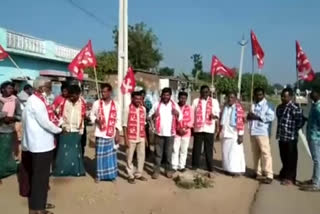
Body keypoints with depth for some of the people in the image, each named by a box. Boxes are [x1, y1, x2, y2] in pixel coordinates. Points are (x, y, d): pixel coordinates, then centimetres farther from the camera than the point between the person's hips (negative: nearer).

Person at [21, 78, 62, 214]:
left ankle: (39, 203, 30)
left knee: (40, 175, 18)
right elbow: (45, 122, -19)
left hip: (41, 142, 10)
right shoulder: (36, 102, -19)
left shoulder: (38, 100, 13)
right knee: (40, 176, 0)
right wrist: (59, 130, -7)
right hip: (41, 144, -10)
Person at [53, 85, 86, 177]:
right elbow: (62, 115, 4)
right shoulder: (65, 101, -1)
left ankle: (76, 170, 20)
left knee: (75, 151, 9)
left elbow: (82, 117, 2)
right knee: (63, 151, 7)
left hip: (76, 131, -1)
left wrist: (80, 128, 0)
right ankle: (62, 170, 18)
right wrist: (63, 125, -5)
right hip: (65, 130, 1)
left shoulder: (82, 103, -4)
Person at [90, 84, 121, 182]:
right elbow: (92, 115, 9)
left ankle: (111, 174, 18)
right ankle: (99, 175, 18)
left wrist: (117, 134, -2)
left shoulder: (115, 105, 3)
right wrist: (96, 120, -13)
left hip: (111, 134, 0)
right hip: (100, 134, 0)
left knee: (111, 154, 6)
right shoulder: (97, 103, 1)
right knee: (100, 155, 5)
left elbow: (118, 120, 4)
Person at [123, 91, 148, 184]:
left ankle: (139, 174, 25)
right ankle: (130, 176, 19)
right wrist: (126, 139, -12)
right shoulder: (128, 109, -8)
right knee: (130, 157, 5)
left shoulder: (143, 109, 6)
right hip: (131, 138, -4)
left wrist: (145, 137, 11)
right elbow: (125, 125, -7)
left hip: (141, 138, 5)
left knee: (141, 156, 10)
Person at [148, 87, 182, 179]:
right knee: (158, 153, 5)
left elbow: (180, 118, 8)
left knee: (169, 153, 9)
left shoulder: (174, 105, 5)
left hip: (170, 133, 1)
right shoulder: (156, 104, 2)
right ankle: (156, 170, 12)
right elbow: (149, 116, 3)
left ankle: (169, 170, 20)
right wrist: (154, 115, -19)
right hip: (159, 133, -1)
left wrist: (177, 113, -13)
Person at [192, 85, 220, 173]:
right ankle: (195, 165, 15)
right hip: (198, 128, 1)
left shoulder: (214, 101, 9)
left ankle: (210, 166, 12)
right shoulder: (196, 101, 9)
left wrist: (214, 115, -18)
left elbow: (217, 113, 6)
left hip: (209, 129, 0)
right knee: (196, 148, 4)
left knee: (209, 149, 4)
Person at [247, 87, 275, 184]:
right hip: (253, 132, 7)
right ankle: (258, 173, 21)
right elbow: (250, 116, 25)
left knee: (265, 153, -9)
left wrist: (257, 117, -18)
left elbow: (271, 117, -16)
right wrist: (249, 116, 0)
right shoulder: (253, 105, 18)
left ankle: (269, 175, -6)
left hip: (263, 133, -7)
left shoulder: (267, 105, -4)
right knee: (256, 153, 11)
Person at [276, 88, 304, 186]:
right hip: (281, 137, 7)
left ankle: (290, 178, 14)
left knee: (291, 158, 4)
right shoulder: (280, 107, 10)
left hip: (291, 137, -7)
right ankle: (284, 174, 34)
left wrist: (293, 130, -6)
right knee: (284, 158, 19)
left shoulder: (295, 108, -15)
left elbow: (300, 121, -14)